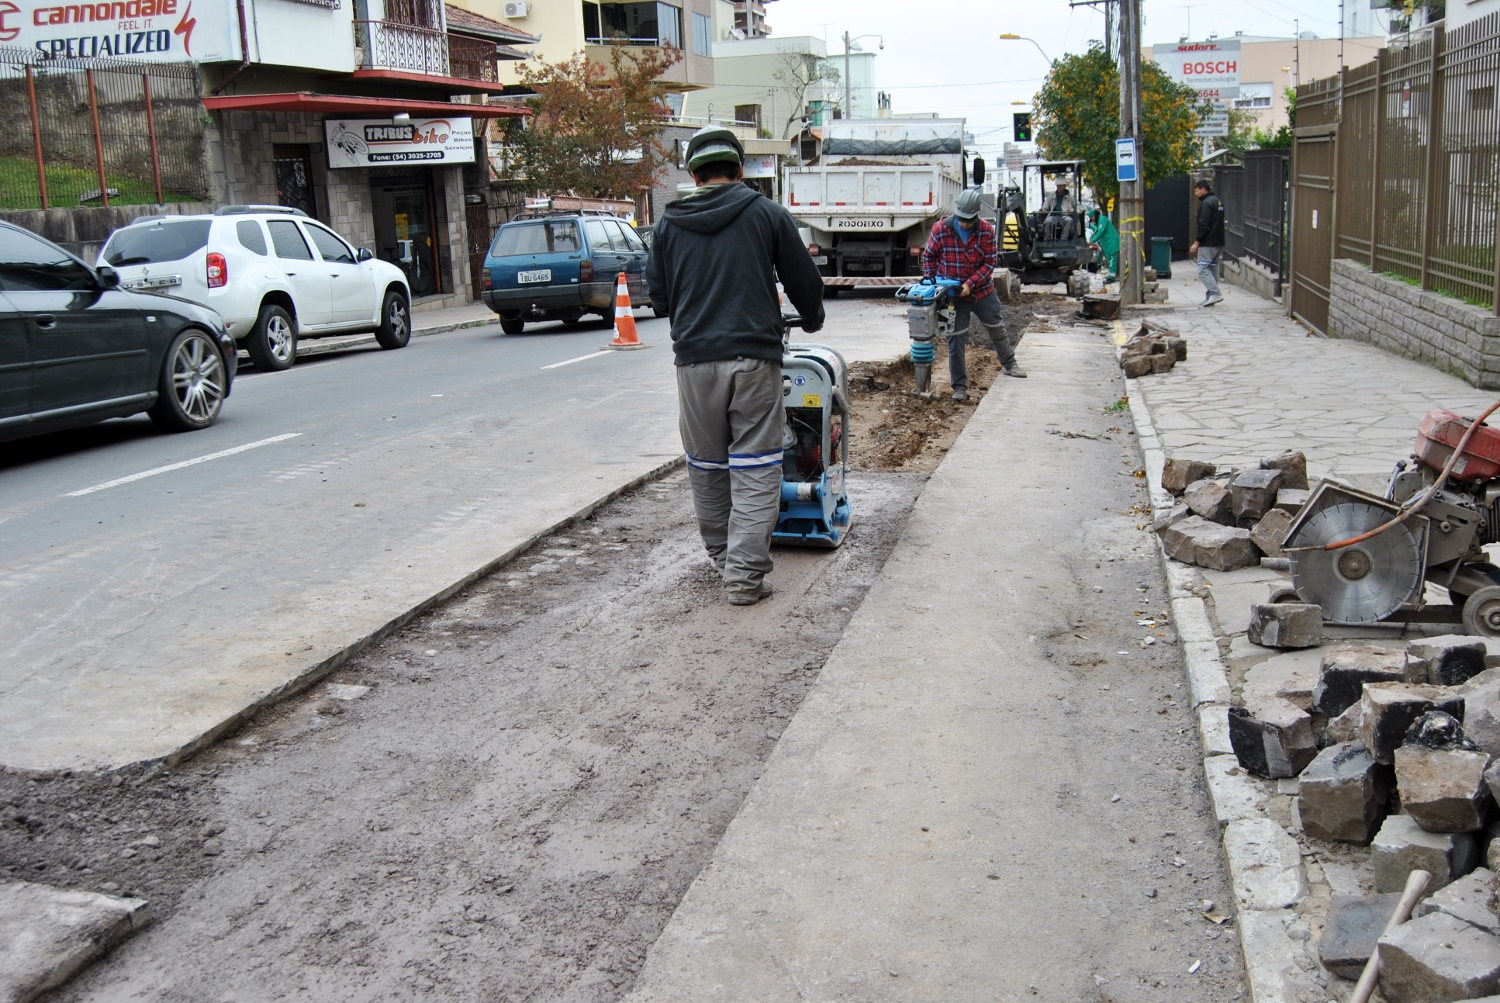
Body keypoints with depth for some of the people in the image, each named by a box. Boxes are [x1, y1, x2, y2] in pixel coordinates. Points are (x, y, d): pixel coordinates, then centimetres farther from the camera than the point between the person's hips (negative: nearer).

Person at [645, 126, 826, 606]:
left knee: (706, 467, 15)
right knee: (755, 468, 1)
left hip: (694, 358, 2)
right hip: (753, 356, -2)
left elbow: (658, 292, 15)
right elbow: (804, 282, 8)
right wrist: (812, 319, 29)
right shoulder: (767, 214, 2)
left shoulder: (669, 222, 7)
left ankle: (722, 556, 28)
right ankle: (745, 573, -2)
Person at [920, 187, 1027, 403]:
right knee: (956, 338, 0)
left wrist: (970, 284, -20)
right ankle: (959, 386, 7)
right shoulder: (941, 229, -14)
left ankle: (1009, 364, 41)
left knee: (997, 328, 17)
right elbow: (928, 257, 0)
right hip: (952, 293, -1)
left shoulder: (987, 231, -12)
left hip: (982, 290, 2)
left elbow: (989, 263, -10)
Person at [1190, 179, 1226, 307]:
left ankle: (1215, 294, -17)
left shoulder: (1206, 203, -13)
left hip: (1208, 243, -10)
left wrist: (1197, 242, -16)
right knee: (1213, 268, 12)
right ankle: (1210, 297, 14)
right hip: (1219, 243, 10)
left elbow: (1204, 225, -19)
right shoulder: (1218, 202, 18)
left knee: (1203, 269, -9)